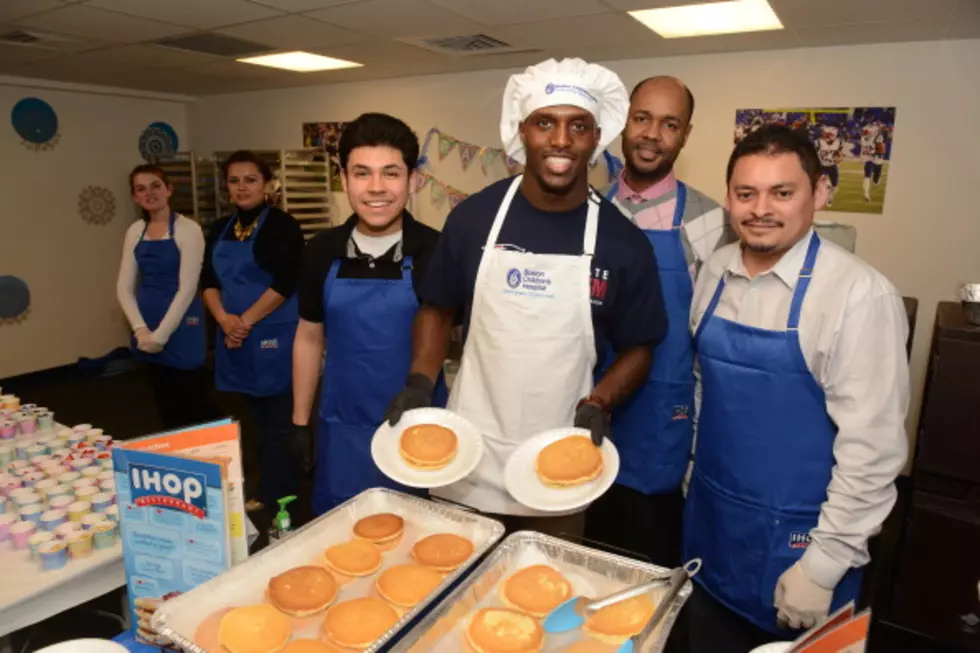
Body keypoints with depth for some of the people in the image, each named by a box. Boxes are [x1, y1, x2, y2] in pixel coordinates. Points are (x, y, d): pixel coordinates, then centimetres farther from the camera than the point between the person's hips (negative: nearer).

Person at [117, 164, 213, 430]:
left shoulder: (188, 229, -9)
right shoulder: (135, 231, 8)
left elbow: (187, 288, -13)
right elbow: (124, 286, 7)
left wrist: (161, 334, -15)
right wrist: (140, 329, -8)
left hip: (181, 326, -5)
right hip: (147, 328, 5)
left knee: (195, 403, 2)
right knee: (166, 405, 14)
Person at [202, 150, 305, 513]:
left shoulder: (282, 225, -7)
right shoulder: (220, 229, 13)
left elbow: (286, 282, -16)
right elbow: (208, 281, 9)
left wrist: (245, 321, -15)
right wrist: (224, 319, -8)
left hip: (274, 335, -6)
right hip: (236, 336, 6)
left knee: (279, 421, 1)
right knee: (260, 419, 15)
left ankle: (280, 499, 13)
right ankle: (267, 492, 27)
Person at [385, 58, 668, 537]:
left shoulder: (624, 243, -6)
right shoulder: (473, 216, -5)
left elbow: (637, 348, 3)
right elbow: (438, 310, 6)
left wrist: (599, 403, -14)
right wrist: (419, 383, -8)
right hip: (468, 459, 1)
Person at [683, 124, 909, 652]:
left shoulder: (859, 294, -20)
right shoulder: (714, 272, -1)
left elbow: (872, 448, -18)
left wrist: (824, 563, -14)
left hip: (794, 539, -5)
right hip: (708, 520, 6)